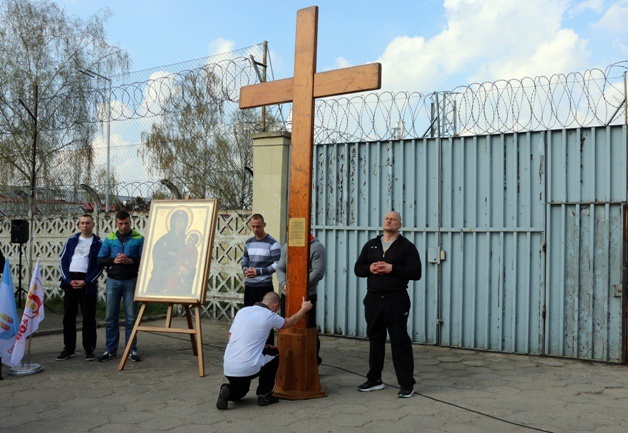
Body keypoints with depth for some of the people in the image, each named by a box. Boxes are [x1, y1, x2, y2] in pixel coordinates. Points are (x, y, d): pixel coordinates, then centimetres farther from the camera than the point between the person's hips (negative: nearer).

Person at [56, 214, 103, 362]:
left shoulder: (98, 243, 3)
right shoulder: (71, 240, 11)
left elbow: (99, 266, -1)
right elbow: (63, 261, 8)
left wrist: (86, 282, -12)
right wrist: (68, 280, -6)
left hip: (88, 284, -3)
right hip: (70, 281, 3)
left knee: (89, 317, 0)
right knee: (68, 316, 6)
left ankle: (89, 349, 9)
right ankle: (69, 348, 15)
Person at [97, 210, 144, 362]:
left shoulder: (138, 238, 1)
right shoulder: (109, 239, 6)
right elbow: (100, 260, 5)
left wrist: (131, 261, -19)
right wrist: (114, 260, -13)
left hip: (131, 281, -2)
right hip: (113, 280, 2)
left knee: (131, 317, 3)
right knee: (110, 317, 5)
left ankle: (132, 350, 12)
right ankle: (110, 350, 15)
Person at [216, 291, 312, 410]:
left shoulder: (242, 311, 11)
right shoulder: (269, 316, -4)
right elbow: (291, 322, 15)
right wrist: (304, 309, 35)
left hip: (228, 369, 6)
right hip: (248, 369, -6)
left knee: (237, 395, 35)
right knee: (274, 354, 23)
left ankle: (228, 391, 0)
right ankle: (264, 395, 20)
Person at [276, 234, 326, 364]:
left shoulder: (317, 248, -8)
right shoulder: (287, 247, 12)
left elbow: (318, 272, -16)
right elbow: (280, 268, 10)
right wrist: (284, 283, -10)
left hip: (307, 296, -6)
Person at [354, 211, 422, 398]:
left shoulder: (406, 246, 1)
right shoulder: (371, 245, 14)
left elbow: (416, 272, -8)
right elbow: (358, 268, 13)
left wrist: (392, 269, -17)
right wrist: (370, 268, -8)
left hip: (396, 300, -4)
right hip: (373, 299, 5)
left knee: (400, 341, -4)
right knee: (375, 339, 11)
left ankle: (406, 384, 3)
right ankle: (374, 379, 23)